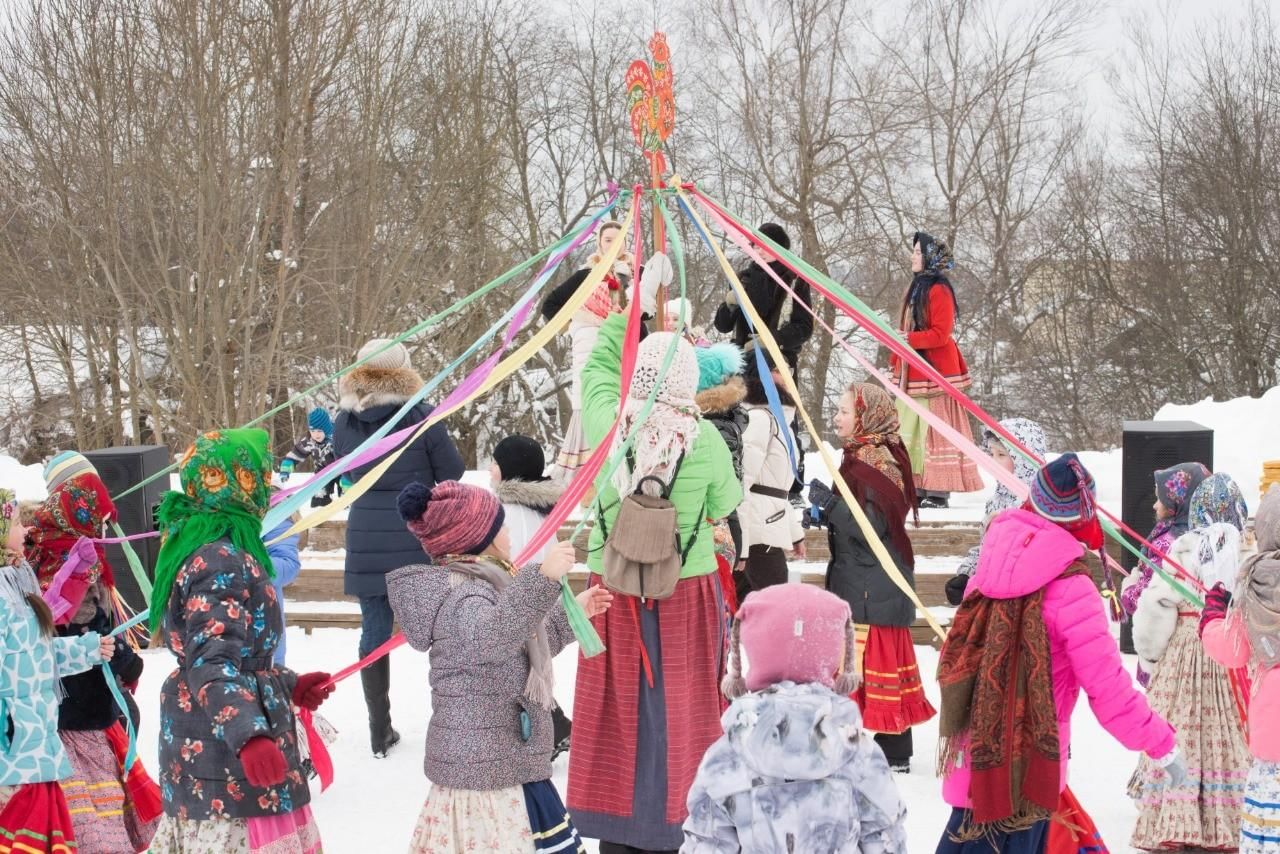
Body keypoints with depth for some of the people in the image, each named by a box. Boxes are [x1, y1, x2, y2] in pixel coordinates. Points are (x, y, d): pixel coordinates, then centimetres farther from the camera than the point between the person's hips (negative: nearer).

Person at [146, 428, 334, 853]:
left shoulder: (203, 549, 12)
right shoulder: (221, 561, -20)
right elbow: (213, 666, -30)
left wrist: (287, 685, 27)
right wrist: (249, 737, -42)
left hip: (204, 742, 11)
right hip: (227, 758, -11)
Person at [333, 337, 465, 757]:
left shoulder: (344, 424, 0)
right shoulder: (422, 418, -11)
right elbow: (453, 476, -5)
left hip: (367, 543, 3)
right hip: (421, 541, -3)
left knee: (375, 630, 8)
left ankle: (380, 732, 14)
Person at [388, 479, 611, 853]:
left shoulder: (469, 585, 14)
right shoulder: (463, 595, -19)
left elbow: (517, 652, 29)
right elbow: (490, 639, -43)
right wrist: (541, 578, -48)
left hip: (488, 760, 11)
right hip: (492, 768, -11)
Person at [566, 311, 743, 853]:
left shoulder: (607, 425, -10)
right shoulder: (705, 440, -12)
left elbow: (599, 368, 10)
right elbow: (725, 505, 4)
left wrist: (624, 312, 20)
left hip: (614, 592, 2)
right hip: (688, 597, -2)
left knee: (618, 715, 10)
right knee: (678, 718, 7)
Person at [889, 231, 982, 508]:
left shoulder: (939, 290, -11)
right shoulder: (916, 288, 17)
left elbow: (941, 334, -17)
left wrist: (909, 339, -23)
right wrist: (895, 362, 15)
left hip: (935, 371, -9)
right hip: (912, 371, 9)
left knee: (935, 429, -7)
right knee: (911, 432, 9)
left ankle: (939, 492, -5)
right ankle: (918, 488, 13)